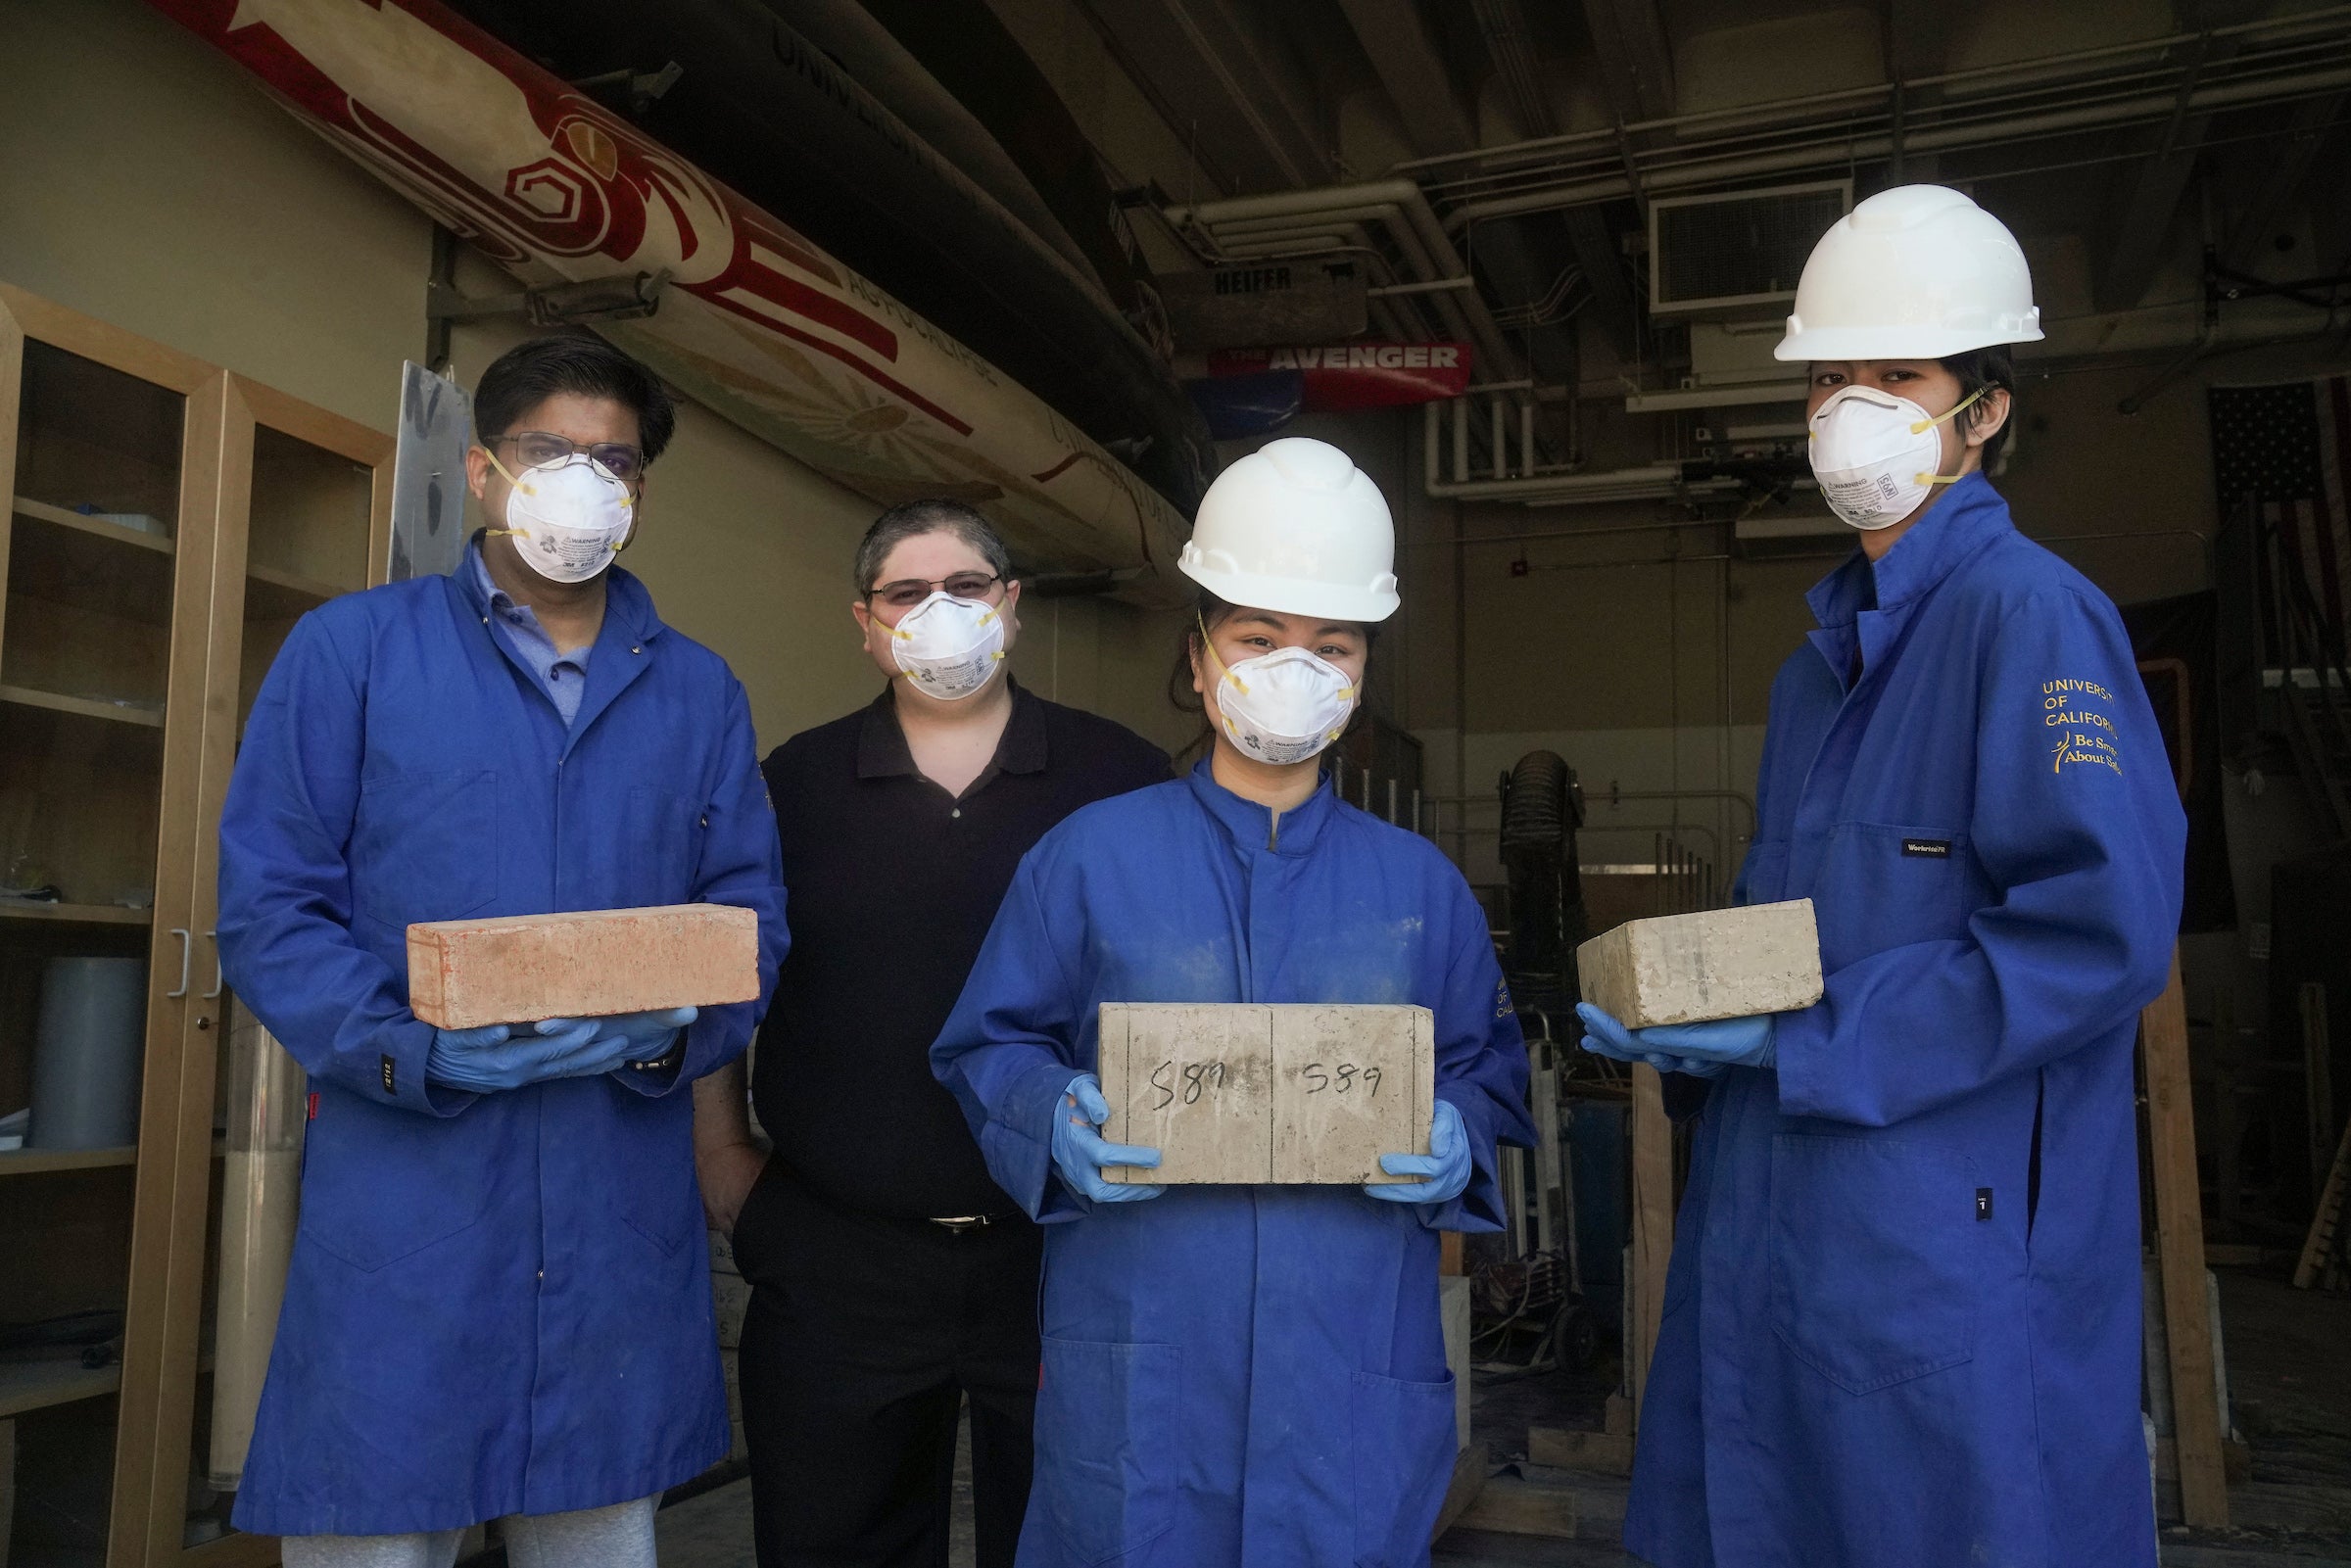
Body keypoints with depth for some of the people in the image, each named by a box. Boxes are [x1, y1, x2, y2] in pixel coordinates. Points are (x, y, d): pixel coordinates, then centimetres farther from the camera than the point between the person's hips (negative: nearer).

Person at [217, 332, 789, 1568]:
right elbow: (266, 904, -3)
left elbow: (749, 911, 8)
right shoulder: (350, 649, 3)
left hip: (623, 1207, 3)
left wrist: (672, 1032, -12)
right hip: (401, 1200, -3)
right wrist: (415, 1047, -18)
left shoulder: (699, 692, 12)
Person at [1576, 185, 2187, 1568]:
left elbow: (2101, 933, -21)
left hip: (1952, 1249, -8)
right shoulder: (1823, 656, 16)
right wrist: (1688, 1018, 2)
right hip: (1778, 1243, 9)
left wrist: (1801, 1043, -18)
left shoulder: (2031, 613, -11)